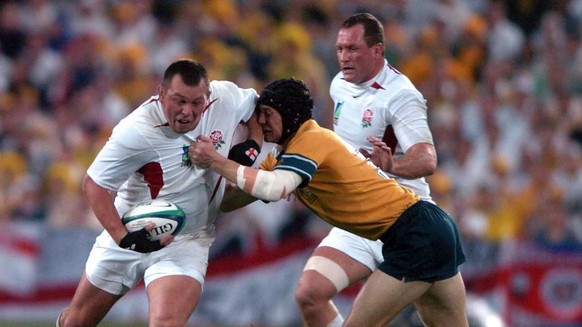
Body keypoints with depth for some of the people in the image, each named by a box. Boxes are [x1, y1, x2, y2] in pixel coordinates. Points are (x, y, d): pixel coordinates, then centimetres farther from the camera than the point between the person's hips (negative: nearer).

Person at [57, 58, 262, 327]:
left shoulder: (225, 98, -14)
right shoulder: (137, 131, -26)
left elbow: (254, 106, 11)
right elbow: (93, 184, -18)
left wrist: (252, 144, -7)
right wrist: (123, 237, -29)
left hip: (186, 241, 1)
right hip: (129, 234, -1)